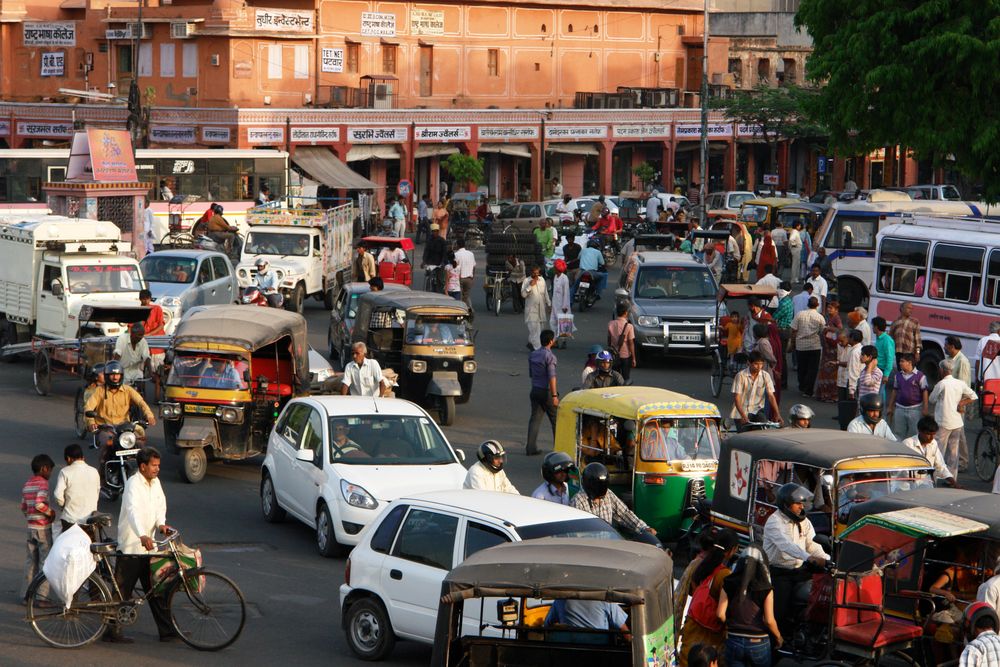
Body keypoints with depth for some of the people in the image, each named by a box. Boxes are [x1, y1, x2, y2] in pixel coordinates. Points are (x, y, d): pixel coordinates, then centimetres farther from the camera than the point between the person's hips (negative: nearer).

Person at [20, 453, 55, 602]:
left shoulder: (26, 485, 11)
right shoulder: (43, 483, -15)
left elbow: (23, 507, 15)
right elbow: (39, 504, -27)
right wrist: (51, 512, -12)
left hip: (30, 527, 8)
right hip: (44, 528, -8)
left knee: (30, 561, 14)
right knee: (45, 562, -1)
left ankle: (26, 594, 16)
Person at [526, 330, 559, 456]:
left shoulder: (532, 355, 7)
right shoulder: (550, 356, -15)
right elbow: (551, 377, -19)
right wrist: (554, 395, -19)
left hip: (535, 390, 6)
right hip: (547, 391, -6)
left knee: (535, 419, 6)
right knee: (555, 419, 8)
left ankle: (530, 448, 0)